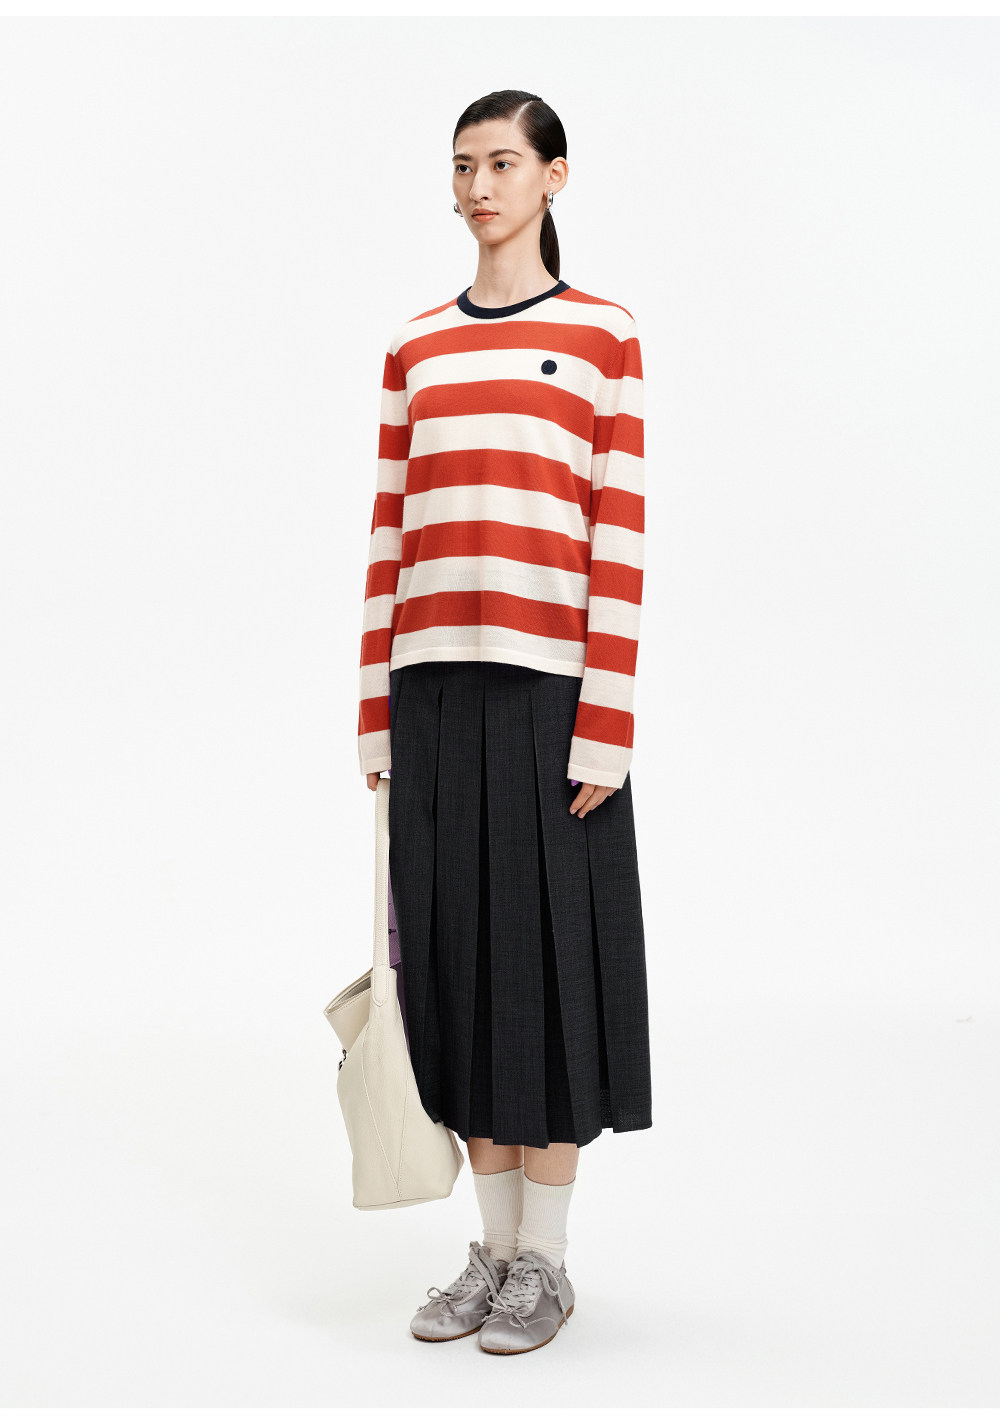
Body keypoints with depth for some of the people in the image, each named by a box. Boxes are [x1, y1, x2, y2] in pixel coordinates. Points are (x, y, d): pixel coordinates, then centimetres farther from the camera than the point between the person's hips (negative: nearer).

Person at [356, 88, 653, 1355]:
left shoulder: (603, 337, 2)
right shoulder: (414, 349, 14)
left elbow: (620, 539, -4)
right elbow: (390, 537, 12)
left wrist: (605, 727, -11)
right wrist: (378, 717, 7)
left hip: (547, 685, -4)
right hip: (433, 689, 5)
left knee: (548, 958, 2)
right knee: (456, 958, 8)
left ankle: (544, 1261, 15)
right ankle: (494, 1251, 21)